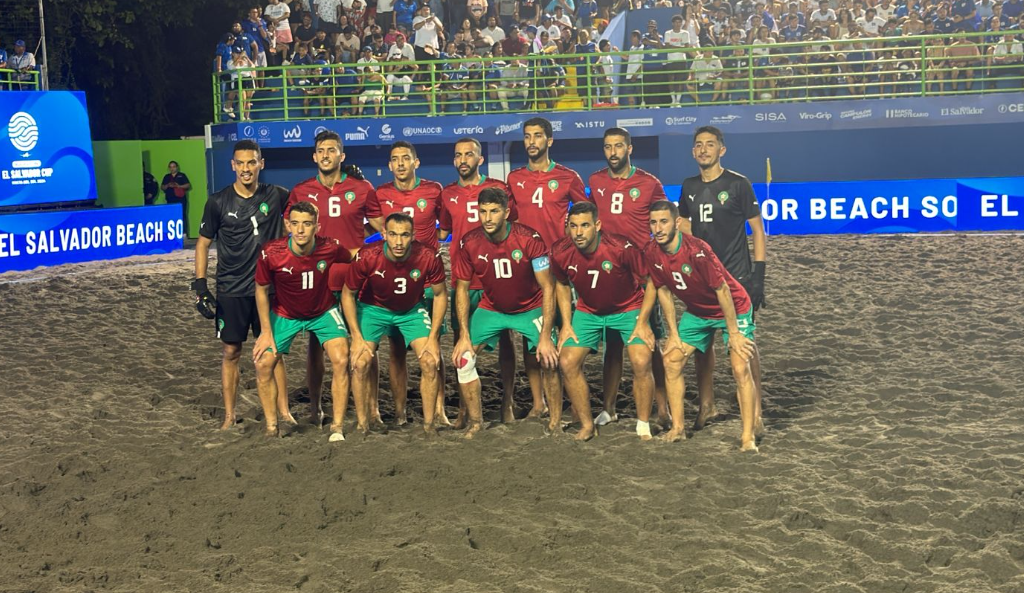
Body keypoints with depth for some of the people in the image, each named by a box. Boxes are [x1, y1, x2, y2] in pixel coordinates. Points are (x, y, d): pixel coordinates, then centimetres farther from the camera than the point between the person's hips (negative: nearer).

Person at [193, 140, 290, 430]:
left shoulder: (276, 196, -1)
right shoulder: (219, 202, -4)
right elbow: (203, 243, 3)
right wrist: (200, 285, -4)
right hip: (231, 291, -1)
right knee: (231, 352, 4)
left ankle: (283, 410, 14)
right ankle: (229, 416, 13)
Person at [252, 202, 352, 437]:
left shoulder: (330, 249, -26)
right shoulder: (271, 253, -27)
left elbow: (354, 264, -1)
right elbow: (261, 290, -10)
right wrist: (266, 332, -10)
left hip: (324, 312, 0)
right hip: (284, 314, 1)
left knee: (341, 361, -17)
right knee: (263, 363, -10)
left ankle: (337, 427, -5)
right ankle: (272, 427, 6)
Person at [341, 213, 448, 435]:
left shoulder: (428, 258, -28)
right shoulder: (367, 257, -29)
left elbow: (440, 295, -10)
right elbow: (348, 294, -13)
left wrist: (433, 338, -15)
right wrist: (357, 337, -18)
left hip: (412, 310, 1)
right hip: (373, 308, -1)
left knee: (431, 361, -14)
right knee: (360, 363, -17)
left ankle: (429, 424, 3)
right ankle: (362, 425, 1)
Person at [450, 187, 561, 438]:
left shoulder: (529, 239, -25)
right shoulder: (469, 243, -17)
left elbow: (547, 287, -21)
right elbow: (462, 288, -6)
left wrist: (545, 336, -26)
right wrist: (465, 335, -13)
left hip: (531, 309, -2)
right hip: (491, 309, 3)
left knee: (549, 360, -19)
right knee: (463, 358, -11)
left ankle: (556, 422, 0)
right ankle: (475, 421, 7)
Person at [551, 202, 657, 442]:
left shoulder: (622, 248, -29)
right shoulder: (560, 253, -18)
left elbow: (651, 282, -15)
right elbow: (562, 285, 5)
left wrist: (643, 322, -18)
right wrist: (567, 324, -1)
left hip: (628, 308, -3)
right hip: (588, 311, 3)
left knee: (641, 363, -20)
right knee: (567, 362, -10)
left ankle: (643, 426, 0)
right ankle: (587, 425, 7)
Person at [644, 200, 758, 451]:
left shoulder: (697, 251, -32)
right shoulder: (651, 253, -14)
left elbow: (722, 290, -25)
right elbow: (664, 290, 0)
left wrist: (733, 333, -21)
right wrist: (673, 333, 1)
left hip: (733, 308, -6)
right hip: (696, 312, 6)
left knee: (741, 368, -16)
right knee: (672, 360, 1)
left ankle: (748, 437, -9)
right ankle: (677, 428, 11)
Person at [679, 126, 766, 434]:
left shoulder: (738, 184, -5)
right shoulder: (689, 187, 9)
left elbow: (758, 229, -4)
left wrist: (758, 275, -10)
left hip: (738, 278, -5)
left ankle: (755, 413, -2)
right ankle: (706, 406, 21)